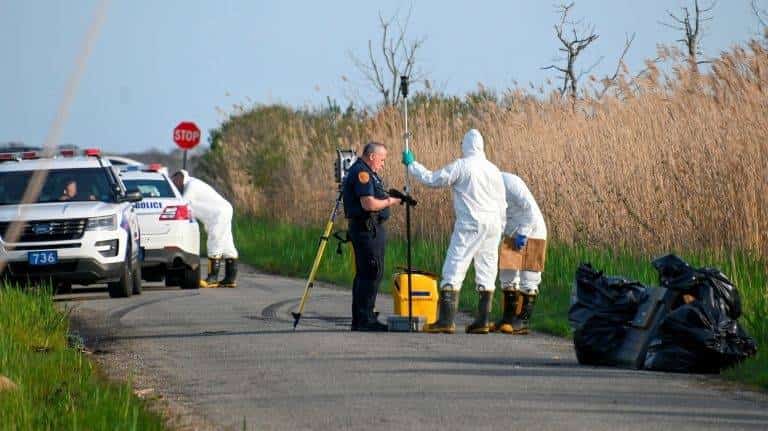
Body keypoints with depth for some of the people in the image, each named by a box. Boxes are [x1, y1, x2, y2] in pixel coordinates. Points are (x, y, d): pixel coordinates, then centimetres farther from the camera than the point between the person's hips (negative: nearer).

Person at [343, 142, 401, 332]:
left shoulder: (367, 173, 20)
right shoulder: (362, 173, -15)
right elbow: (368, 204, -22)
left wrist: (388, 197, 11)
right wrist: (389, 202, -9)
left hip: (372, 228, 11)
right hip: (367, 228, -11)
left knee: (364, 273, 12)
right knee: (372, 273, -12)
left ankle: (359, 319, 14)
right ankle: (365, 318, -13)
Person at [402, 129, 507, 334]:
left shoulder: (460, 167, -6)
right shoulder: (493, 170, 10)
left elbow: (432, 179, -3)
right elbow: (502, 204, 14)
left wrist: (411, 164, 11)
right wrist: (499, 231, 22)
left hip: (469, 224, -5)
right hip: (492, 224, 5)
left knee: (454, 268, -4)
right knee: (486, 271, 9)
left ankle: (446, 320, -11)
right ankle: (483, 321, 7)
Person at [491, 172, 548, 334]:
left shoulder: (509, 183, -24)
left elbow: (530, 209, -25)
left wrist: (523, 233, -26)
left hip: (530, 234, -9)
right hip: (511, 236, 9)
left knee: (528, 279, -5)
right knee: (507, 276, 12)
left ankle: (523, 321, -3)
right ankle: (508, 318, 19)